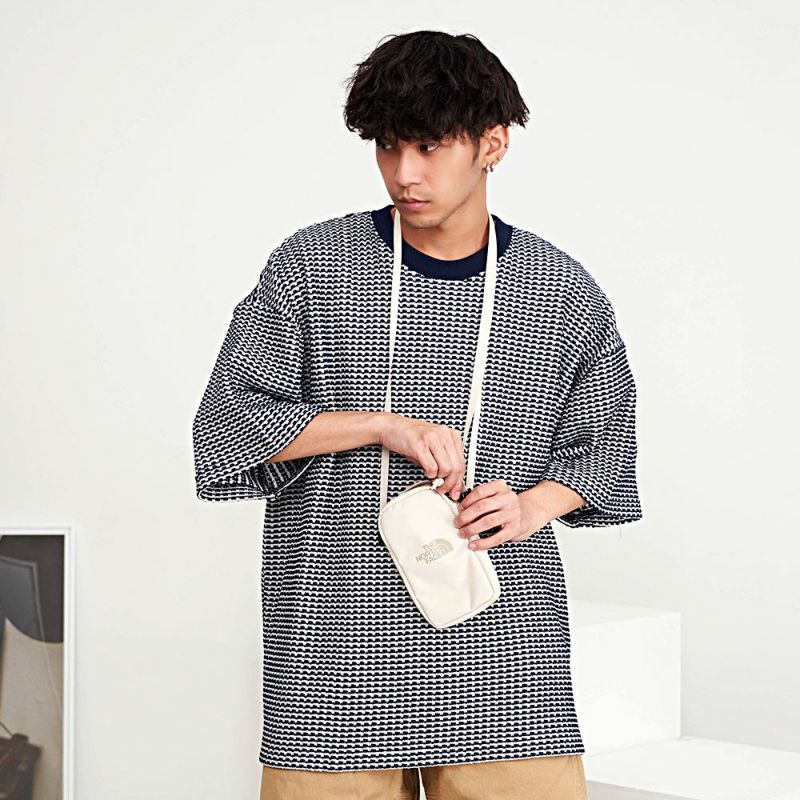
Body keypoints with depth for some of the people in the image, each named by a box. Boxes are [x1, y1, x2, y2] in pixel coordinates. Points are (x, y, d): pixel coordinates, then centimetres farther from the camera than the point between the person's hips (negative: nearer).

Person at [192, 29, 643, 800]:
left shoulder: (565, 293, 5)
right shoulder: (312, 264, 2)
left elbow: (602, 447, 16)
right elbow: (226, 419, -1)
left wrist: (533, 506, -5)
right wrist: (384, 425, -11)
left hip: (501, 649, 1)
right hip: (336, 641, -1)